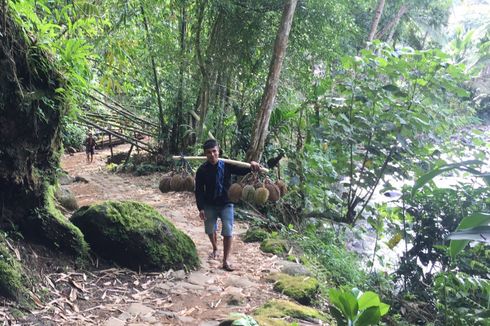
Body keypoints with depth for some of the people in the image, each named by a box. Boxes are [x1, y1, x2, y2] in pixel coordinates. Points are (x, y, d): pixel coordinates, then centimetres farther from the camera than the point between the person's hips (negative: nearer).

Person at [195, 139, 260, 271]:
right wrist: (201, 208, -12)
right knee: (210, 230, 17)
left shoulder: (226, 165, -11)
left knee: (228, 232, -8)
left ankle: (225, 261, 2)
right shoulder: (202, 170, -10)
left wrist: (251, 166, -39)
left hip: (226, 204, -1)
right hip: (209, 205, 2)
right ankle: (215, 249, 48)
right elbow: (199, 190, -7)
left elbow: (241, 171, -16)